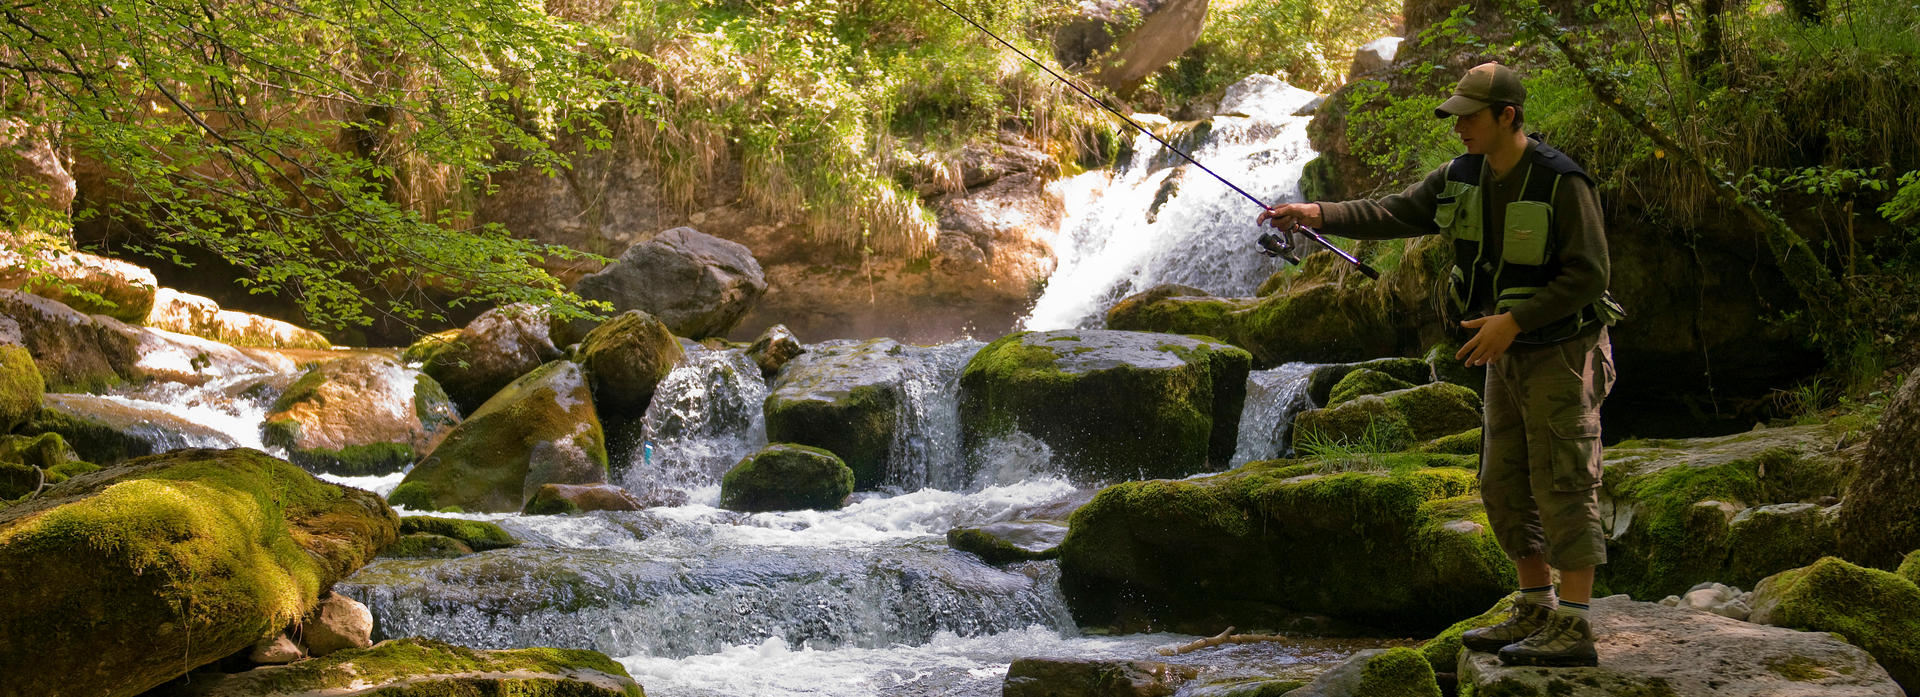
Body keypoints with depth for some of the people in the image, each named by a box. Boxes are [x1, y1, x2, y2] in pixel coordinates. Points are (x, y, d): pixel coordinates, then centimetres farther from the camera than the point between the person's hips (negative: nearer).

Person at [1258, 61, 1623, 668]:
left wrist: (1514, 321, -25)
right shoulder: (1460, 178, 4)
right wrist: (1318, 214, -13)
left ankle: (1574, 629, -8)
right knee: (1505, 485, 11)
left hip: (1562, 352, -8)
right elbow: (1392, 214, 1)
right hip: (1508, 354, 8)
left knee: (1563, 487, -9)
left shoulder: (1562, 183, -19)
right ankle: (1537, 611, 21)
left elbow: (1587, 275, -20)